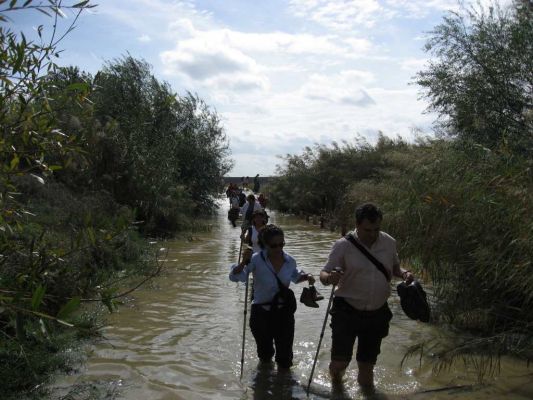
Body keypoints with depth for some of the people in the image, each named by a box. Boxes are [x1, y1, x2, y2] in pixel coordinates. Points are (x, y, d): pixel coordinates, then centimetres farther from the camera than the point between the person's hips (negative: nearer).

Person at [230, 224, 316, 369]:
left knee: (285, 356, 5)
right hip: (261, 314, -2)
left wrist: (306, 276, -2)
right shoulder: (256, 260, -16)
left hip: (284, 313, 2)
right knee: (265, 354, 17)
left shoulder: (289, 261, -3)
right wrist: (244, 262, -37)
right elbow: (234, 277, -20)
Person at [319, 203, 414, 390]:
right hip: (347, 311, -3)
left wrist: (404, 273, -7)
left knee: (367, 362, 13)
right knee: (340, 361, -1)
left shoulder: (389, 243, 0)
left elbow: (394, 267, 16)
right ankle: (336, 381, 35)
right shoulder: (343, 245, -11)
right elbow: (324, 274, -9)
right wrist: (330, 278, -33)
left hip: (377, 313, 3)